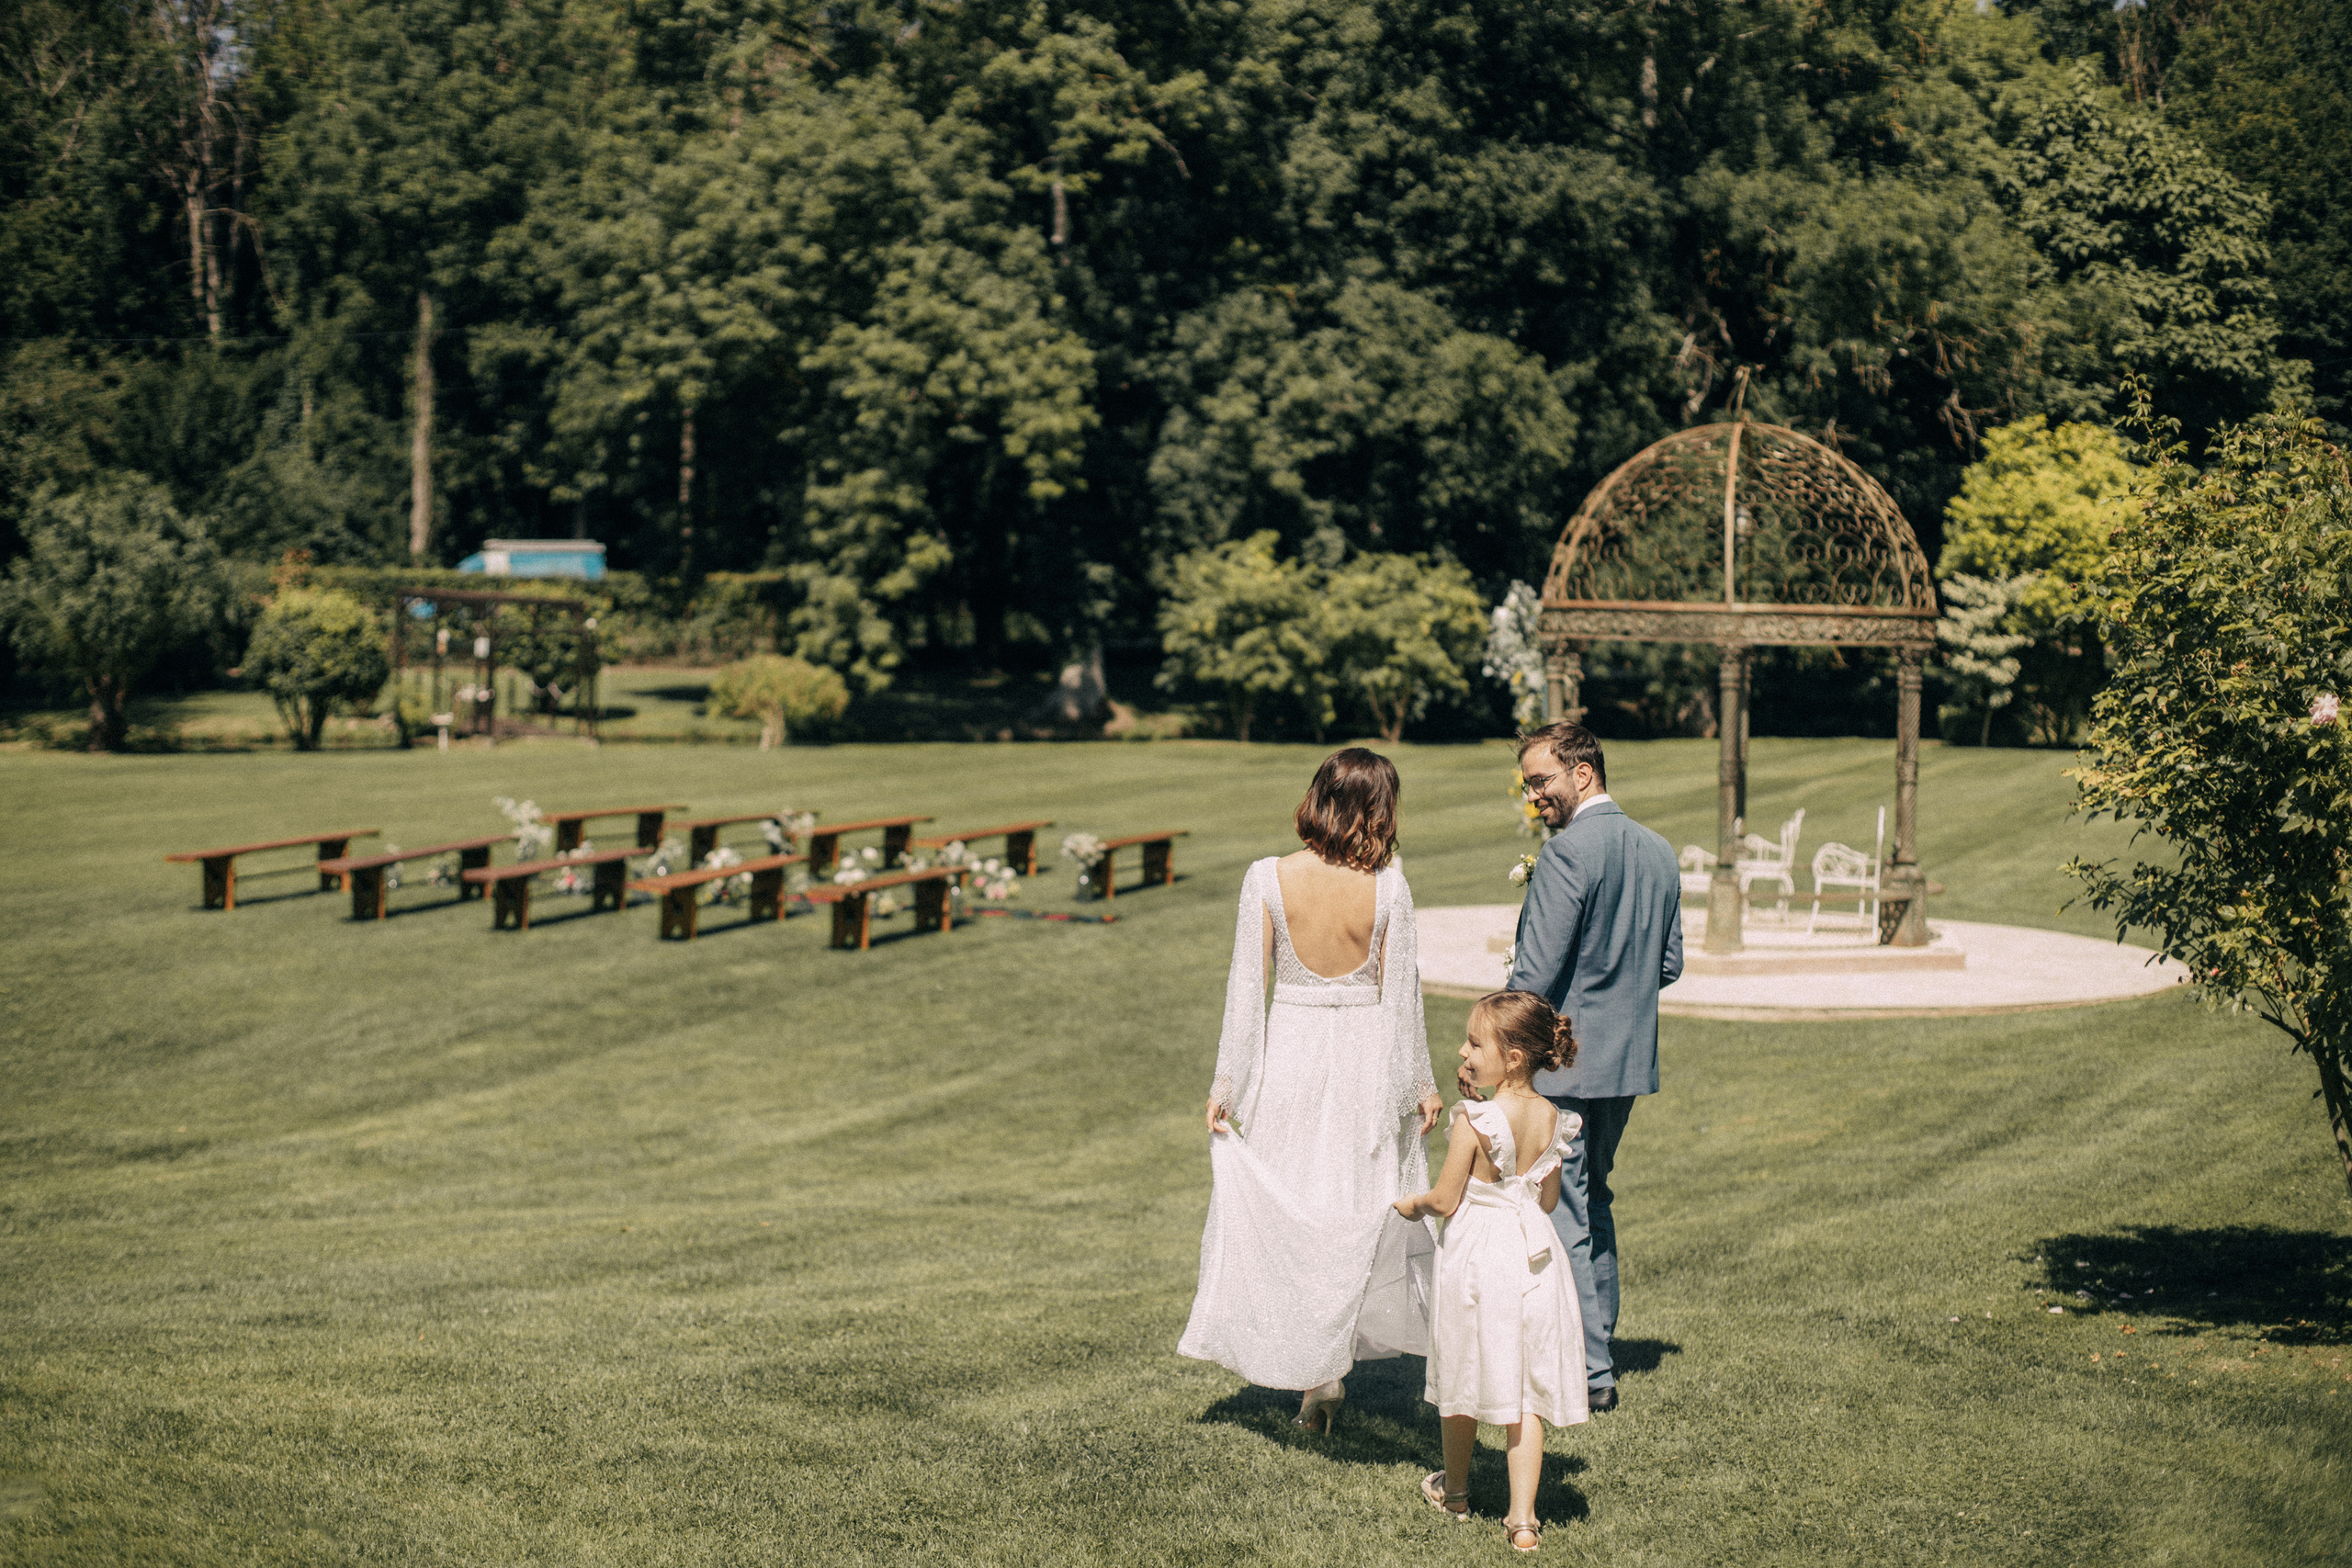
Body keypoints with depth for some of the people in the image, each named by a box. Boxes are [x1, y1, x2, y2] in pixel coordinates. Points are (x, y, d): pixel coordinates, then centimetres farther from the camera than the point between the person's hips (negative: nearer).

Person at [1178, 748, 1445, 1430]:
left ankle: (1315, 1371, 13)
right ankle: (1336, 1354, 20)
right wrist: (1422, 1083, 6)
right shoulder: (1387, 889, -11)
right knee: (1364, 1206, 16)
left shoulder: (1267, 879, -10)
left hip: (1289, 1058, 0)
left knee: (1289, 1207, 12)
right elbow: (1401, 996, -5)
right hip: (1367, 1061, 0)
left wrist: (1226, 1083, -1)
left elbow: (1246, 987, -8)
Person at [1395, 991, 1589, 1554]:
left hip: (1477, 1251, -4)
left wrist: (1413, 1204, 8)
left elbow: (1445, 1200, -12)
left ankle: (1455, 1489, 35)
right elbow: (1549, 1200, 8)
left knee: (1464, 1377, 16)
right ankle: (1523, 1519, 1)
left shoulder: (1473, 1121, -18)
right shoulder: (1551, 1119, -2)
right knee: (1524, 1390, 6)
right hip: (1534, 1256, 4)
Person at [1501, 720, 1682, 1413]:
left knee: (1560, 1213, -1)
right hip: (1628, 1061, 9)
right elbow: (1669, 965, 14)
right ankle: (1597, 1350, 26)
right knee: (1592, 1202, 20)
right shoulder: (1659, 852, 8)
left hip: (1561, 1063, -9)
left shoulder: (1567, 853, -18)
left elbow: (1535, 971, -20)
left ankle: (1586, 1373, 2)